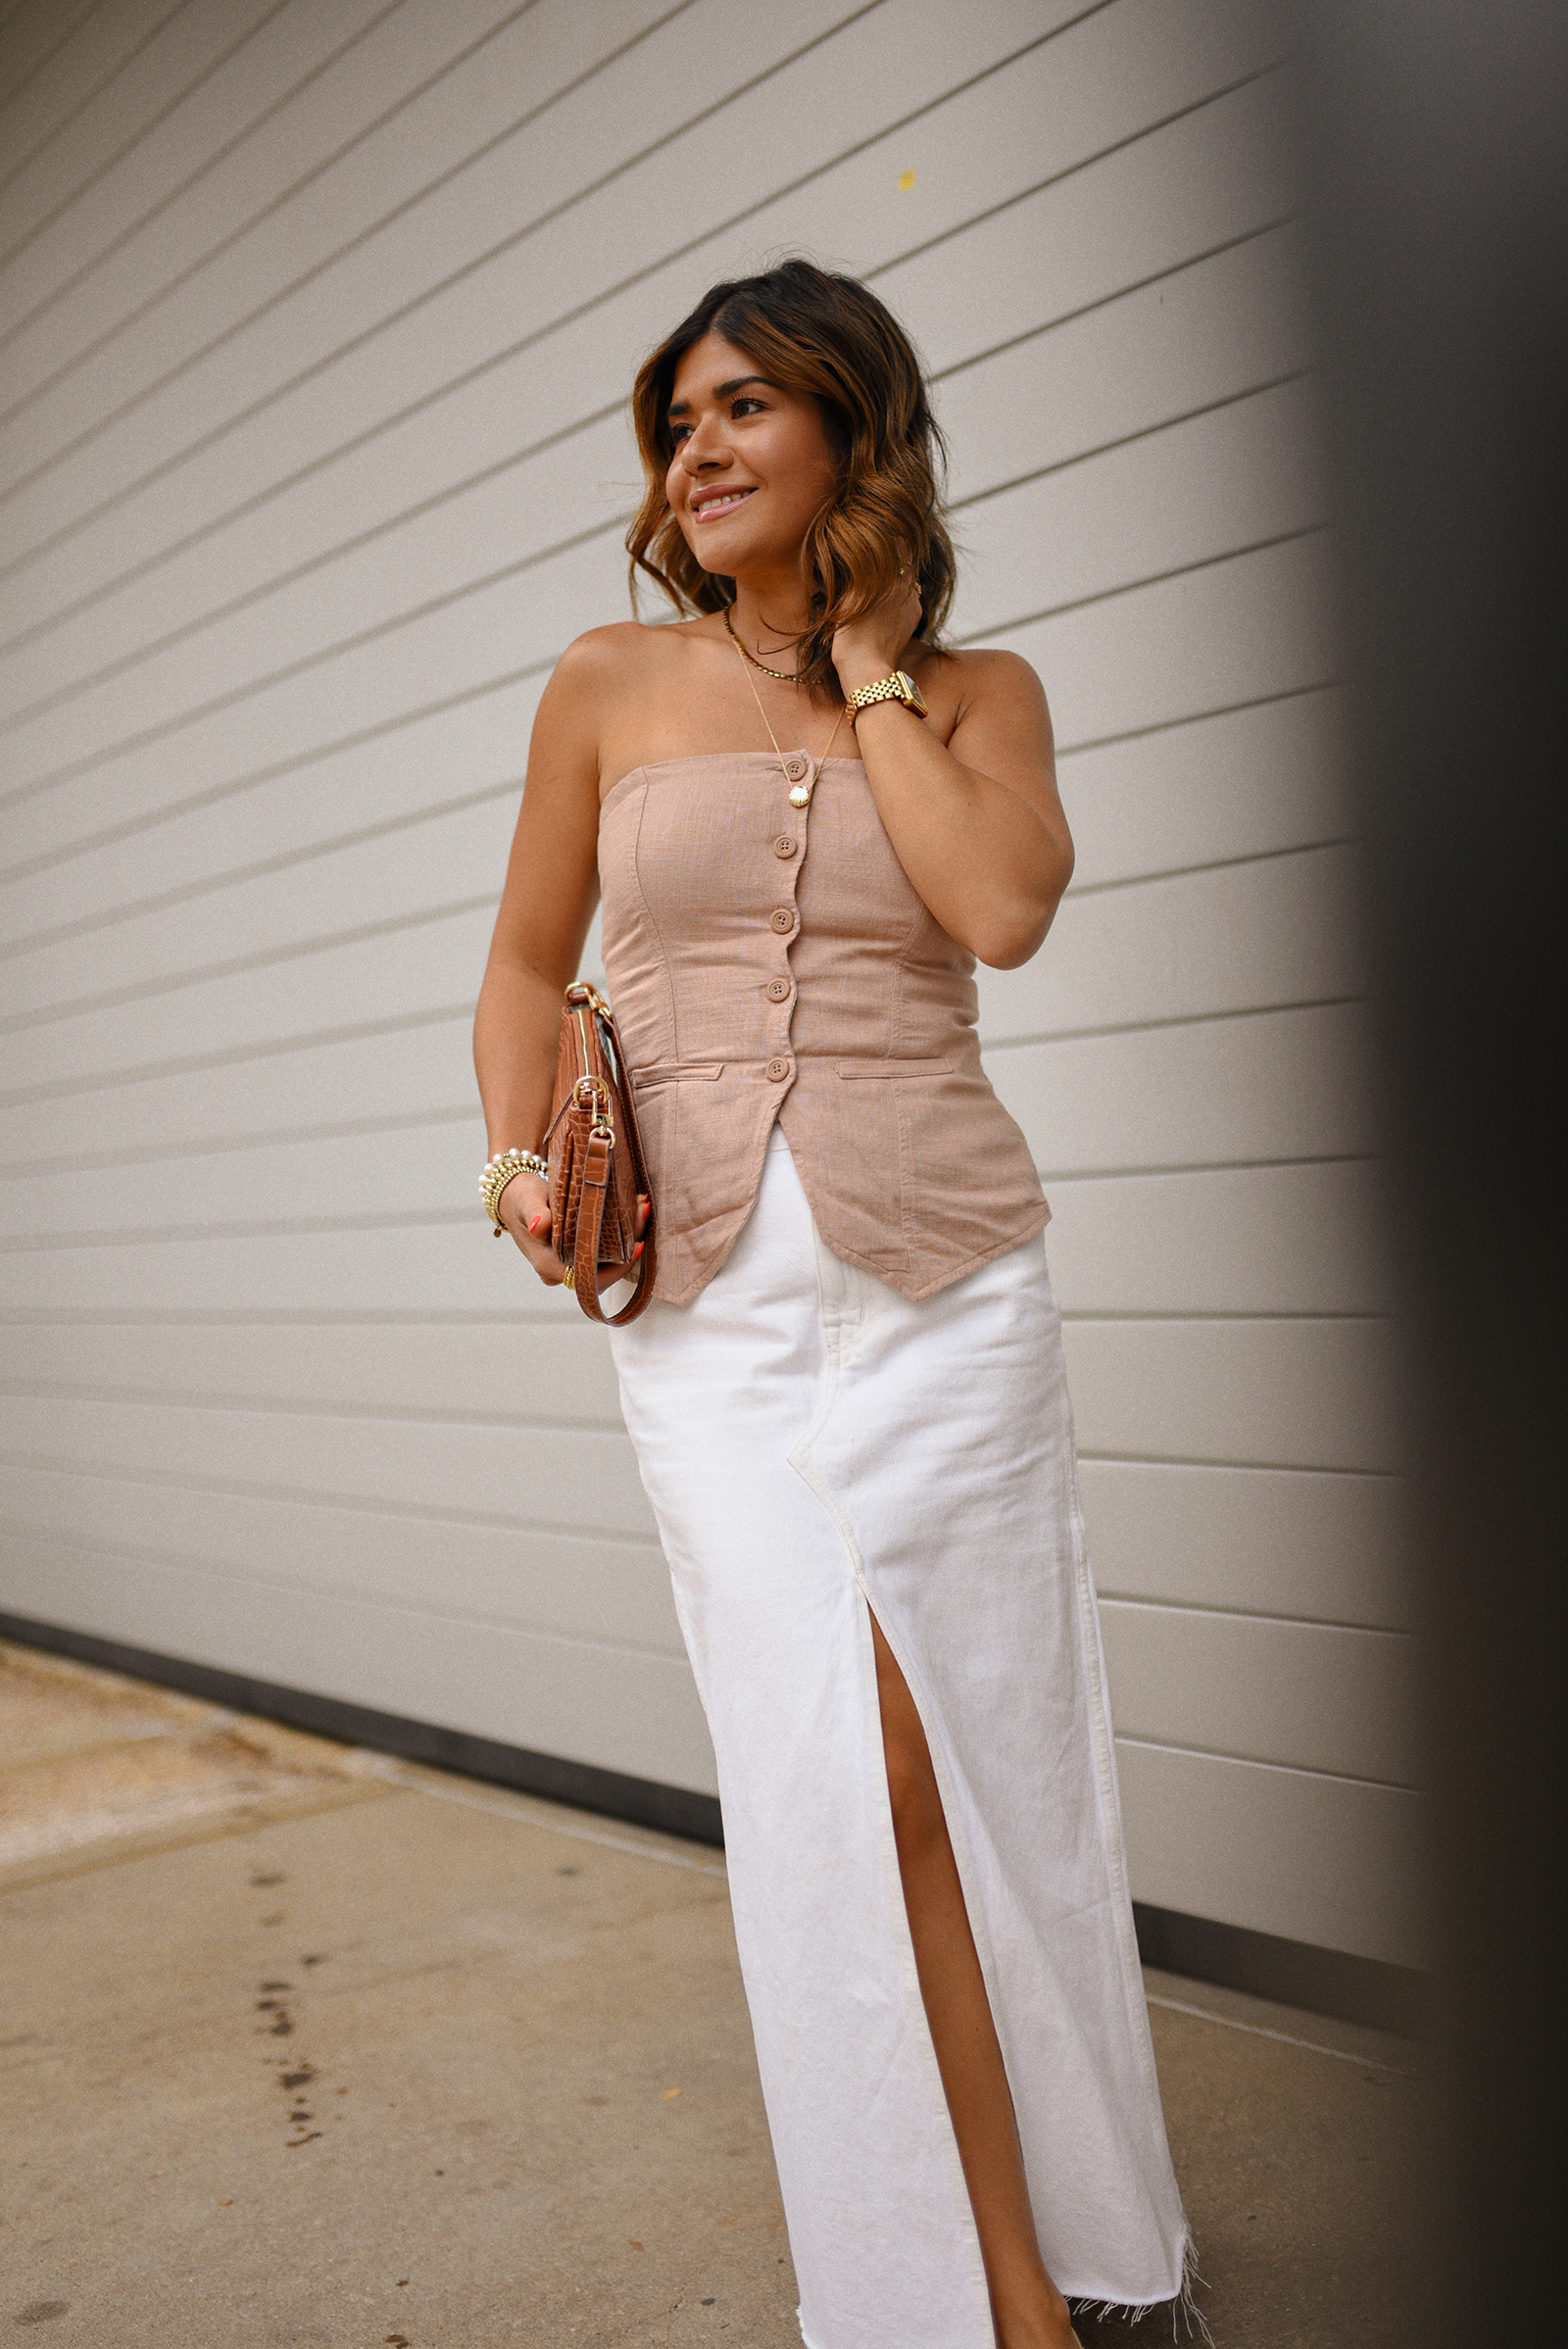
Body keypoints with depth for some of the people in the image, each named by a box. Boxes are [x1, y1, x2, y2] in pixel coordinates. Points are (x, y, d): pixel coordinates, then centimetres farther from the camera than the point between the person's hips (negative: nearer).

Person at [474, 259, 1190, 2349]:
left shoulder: (977, 690, 8)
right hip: (707, 1300, 0)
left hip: (941, 1278, 0)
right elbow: (529, 961, 14)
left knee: (966, 1761, 6)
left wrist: (864, 666, -3)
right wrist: (522, 1165, -3)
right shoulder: (611, 684, 8)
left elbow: (1002, 906, -13)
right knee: (855, 1774, -3)